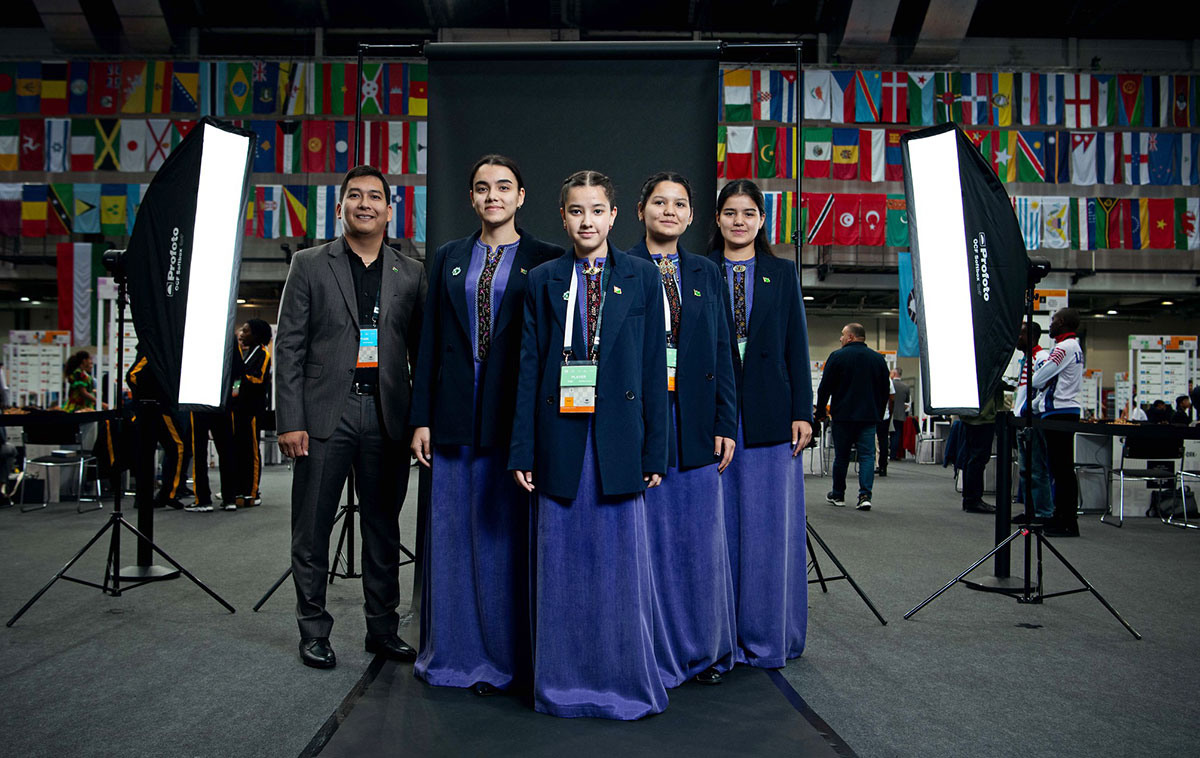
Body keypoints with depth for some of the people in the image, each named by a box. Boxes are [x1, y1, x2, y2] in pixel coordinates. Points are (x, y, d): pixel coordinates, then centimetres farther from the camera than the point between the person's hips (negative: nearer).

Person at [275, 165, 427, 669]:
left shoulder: (411, 273, 10)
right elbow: (289, 346, 0)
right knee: (311, 529, 6)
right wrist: (290, 420, -8)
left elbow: (422, 351, 9)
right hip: (325, 414, -1)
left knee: (383, 528, 10)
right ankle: (314, 632, 21)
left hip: (387, 417, 2)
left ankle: (383, 629, 23)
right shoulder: (310, 265, 4)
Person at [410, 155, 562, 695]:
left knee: (506, 532, 3)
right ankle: (454, 651, 23)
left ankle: (504, 656, 18)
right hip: (456, 414, 3)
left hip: (516, 414, -3)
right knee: (452, 530, 8)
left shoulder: (546, 260, 3)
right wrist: (422, 418, 4)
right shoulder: (448, 259, 13)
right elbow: (430, 341, 10)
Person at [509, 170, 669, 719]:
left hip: (618, 438, 0)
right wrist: (522, 450, 0)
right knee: (560, 565, 6)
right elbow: (529, 369, 5)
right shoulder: (543, 281, 9)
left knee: (621, 563, 4)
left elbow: (654, 367, 4)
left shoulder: (643, 277, 7)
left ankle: (626, 683, 20)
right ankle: (563, 684, 21)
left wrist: (655, 450, -1)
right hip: (561, 437, 1)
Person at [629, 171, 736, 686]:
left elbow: (723, 351, 10)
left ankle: (704, 650, 25)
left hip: (695, 423, 3)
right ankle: (654, 656, 17)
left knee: (700, 540, 9)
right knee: (646, 540, 2)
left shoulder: (706, 273, 13)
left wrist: (725, 423, 3)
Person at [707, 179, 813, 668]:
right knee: (720, 522, 4)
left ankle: (768, 637, 16)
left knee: (770, 524, 4)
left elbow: (797, 347, 8)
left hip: (770, 416, 1)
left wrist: (802, 412, -1)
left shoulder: (783, 274, 11)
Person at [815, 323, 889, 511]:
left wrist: (820, 412, 6)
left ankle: (837, 495, 18)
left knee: (841, 456, 7)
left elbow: (824, 388, -3)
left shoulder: (837, 356, -5)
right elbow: (885, 391, 13)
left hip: (843, 414, -2)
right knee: (867, 455, 2)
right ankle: (865, 495, -10)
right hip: (869, 416, 2)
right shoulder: (878, 359, 8)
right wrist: (879, 414, 20)